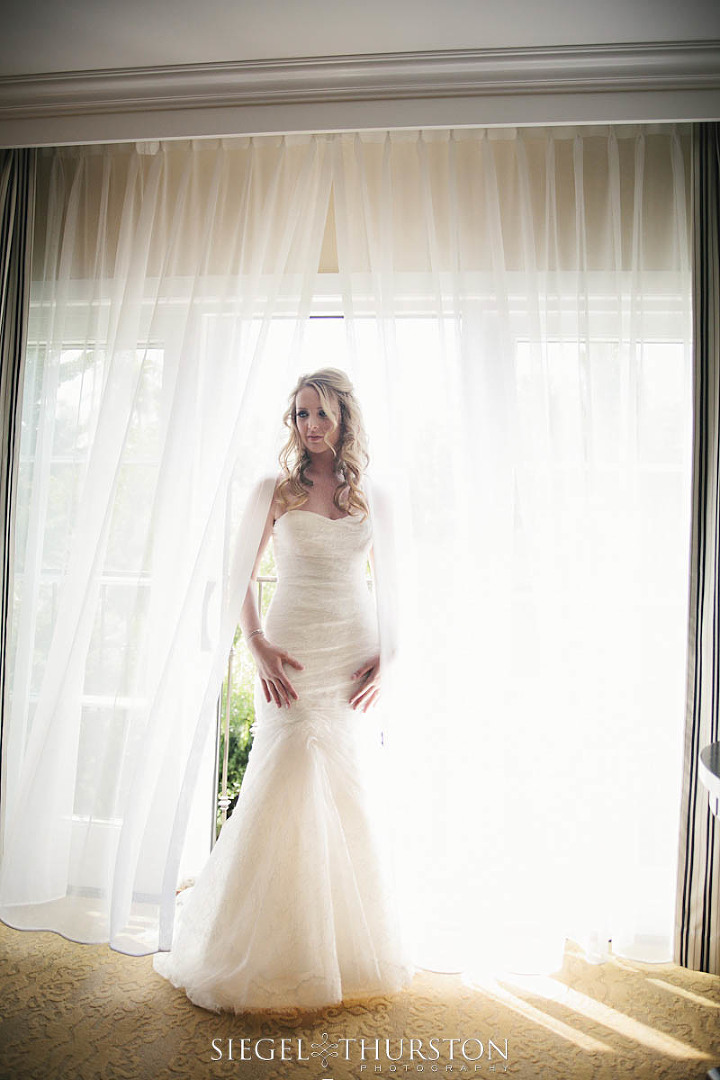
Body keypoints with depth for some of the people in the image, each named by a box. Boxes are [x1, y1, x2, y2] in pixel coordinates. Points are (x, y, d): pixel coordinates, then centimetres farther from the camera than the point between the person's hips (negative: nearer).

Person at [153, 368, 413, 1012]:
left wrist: (384, 658, 0)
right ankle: (276, 953, 13)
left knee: (342, 789, 7)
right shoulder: (278, 491, 1)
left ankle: (345, 946, 26)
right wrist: (258, 646, -11)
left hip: (355, 655, 2)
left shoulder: (369, 497, 8)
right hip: (293, 655, -2)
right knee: (287, 784, -6)